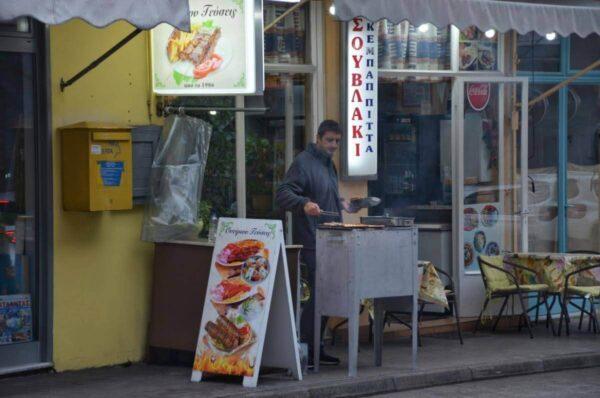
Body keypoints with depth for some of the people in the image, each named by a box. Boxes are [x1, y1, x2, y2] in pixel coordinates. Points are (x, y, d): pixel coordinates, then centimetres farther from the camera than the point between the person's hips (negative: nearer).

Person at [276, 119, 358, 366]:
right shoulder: (303, 162, -9)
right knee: (317, 293, -13)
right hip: (311, 242, -9)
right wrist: (304, 204, -34)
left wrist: (342, 204, 23)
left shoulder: (329, 164, 20)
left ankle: (315, 348, 16)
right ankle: (302, 348, -9)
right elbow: (283, 194, -19)